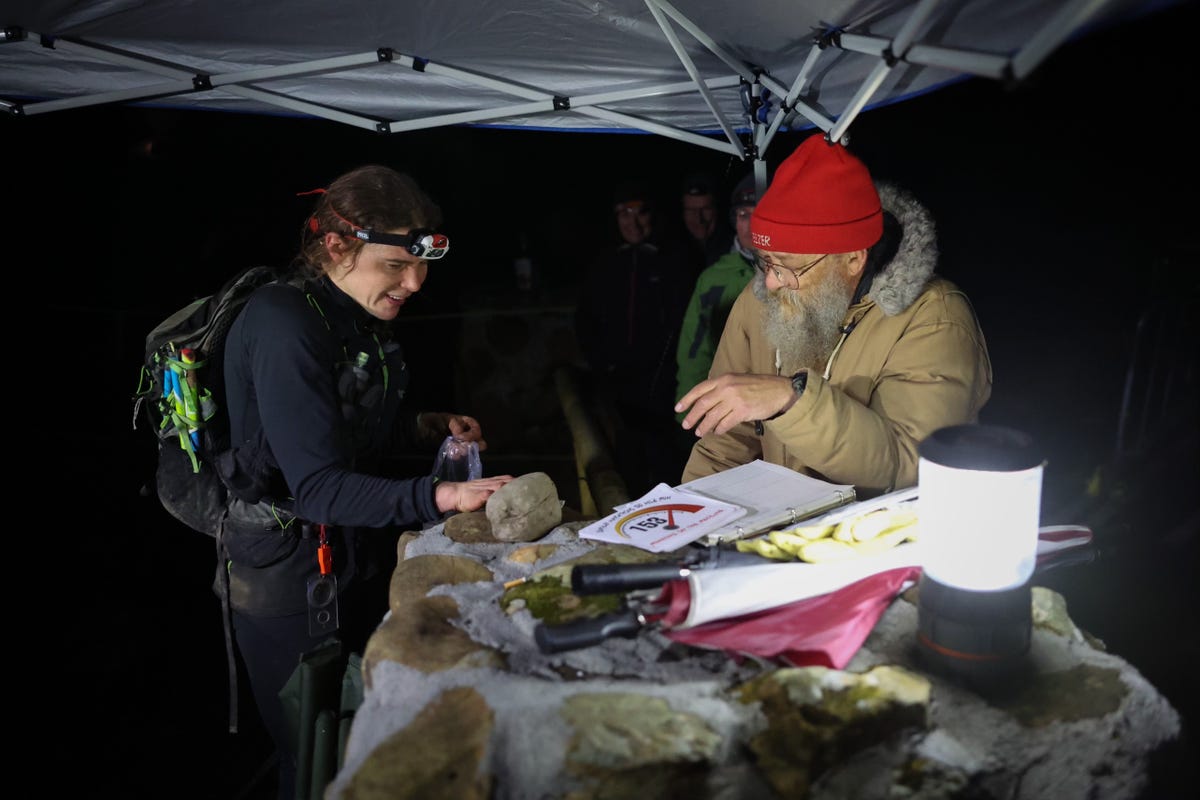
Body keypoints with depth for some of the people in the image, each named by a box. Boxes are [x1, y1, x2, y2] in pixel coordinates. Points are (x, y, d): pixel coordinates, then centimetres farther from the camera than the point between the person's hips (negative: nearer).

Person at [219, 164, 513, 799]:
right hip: (293, 574, -8)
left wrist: (425, 427, 2)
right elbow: (318, 487, -28)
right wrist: (439, 496, -38)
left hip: (360, 556, 9)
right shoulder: (285, 325, -24)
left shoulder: (362, 318, 5)